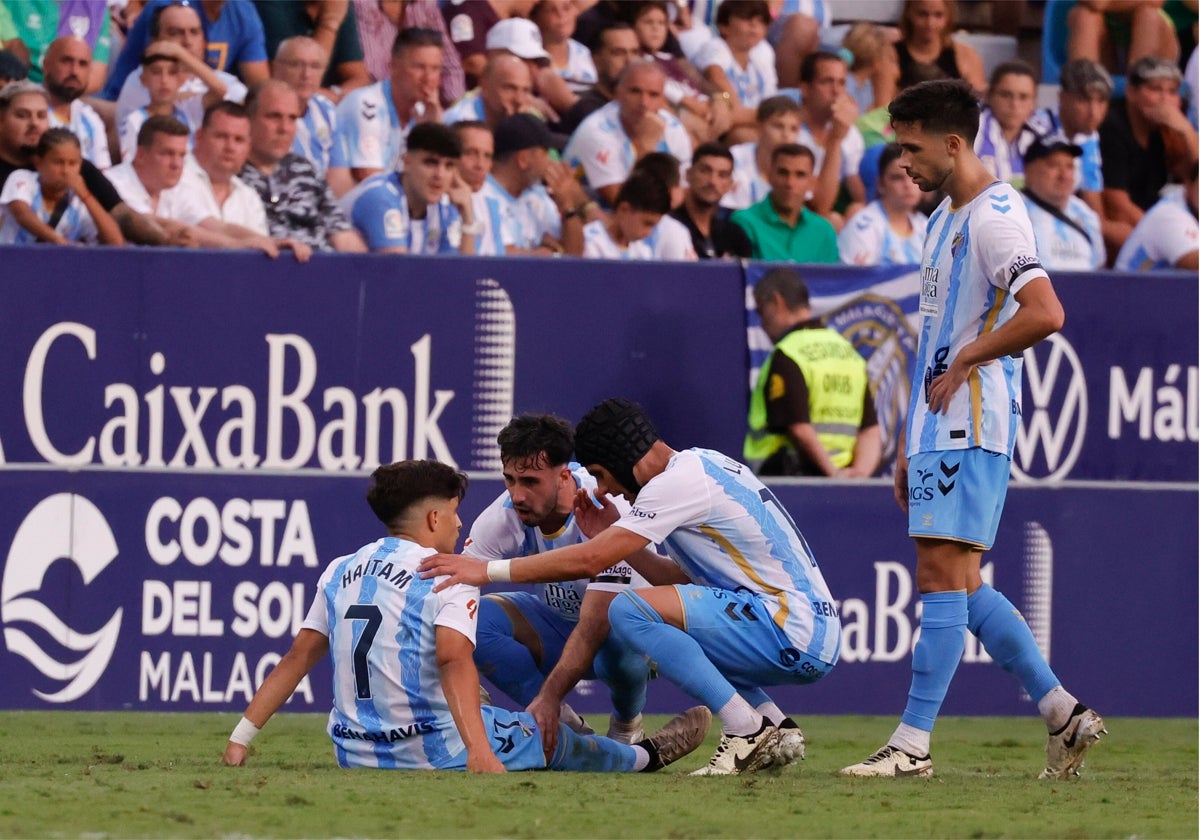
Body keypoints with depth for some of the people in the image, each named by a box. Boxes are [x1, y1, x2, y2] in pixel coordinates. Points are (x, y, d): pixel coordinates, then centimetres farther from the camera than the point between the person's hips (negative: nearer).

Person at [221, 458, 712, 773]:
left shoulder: (340, 573, 9)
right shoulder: (448, 577, -9)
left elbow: (299, 656, 5)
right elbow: (453, 659, -24)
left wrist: (242, 738, 3)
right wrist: (478, 751, -34)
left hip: (355, 758, 6)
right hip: (437, 755, -6)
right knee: (549, 739, 16)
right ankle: (645, 756, 38)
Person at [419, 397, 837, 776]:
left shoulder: (678, 481, -12)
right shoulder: (703, 465, 17)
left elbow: (588, 560, -14)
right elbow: (690, 581, 20)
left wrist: (486, 570, -9)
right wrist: (616, 535, 13)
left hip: (793, 633, -10)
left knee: (630, 610, -17)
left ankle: (747, 730, -15)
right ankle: (776, 730, 13)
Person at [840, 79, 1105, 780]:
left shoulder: (994, 215, -13)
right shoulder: (945, 219, 19)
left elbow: (1045, 313, -27)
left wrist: (965, 360, -16)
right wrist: (910, 446, 22)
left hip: (971, 426, -10)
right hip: (939, 427, 10)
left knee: (943, 577, -10)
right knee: (962, 587, 10)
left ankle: (913, 744, -11)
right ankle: (1064, 713, 15)